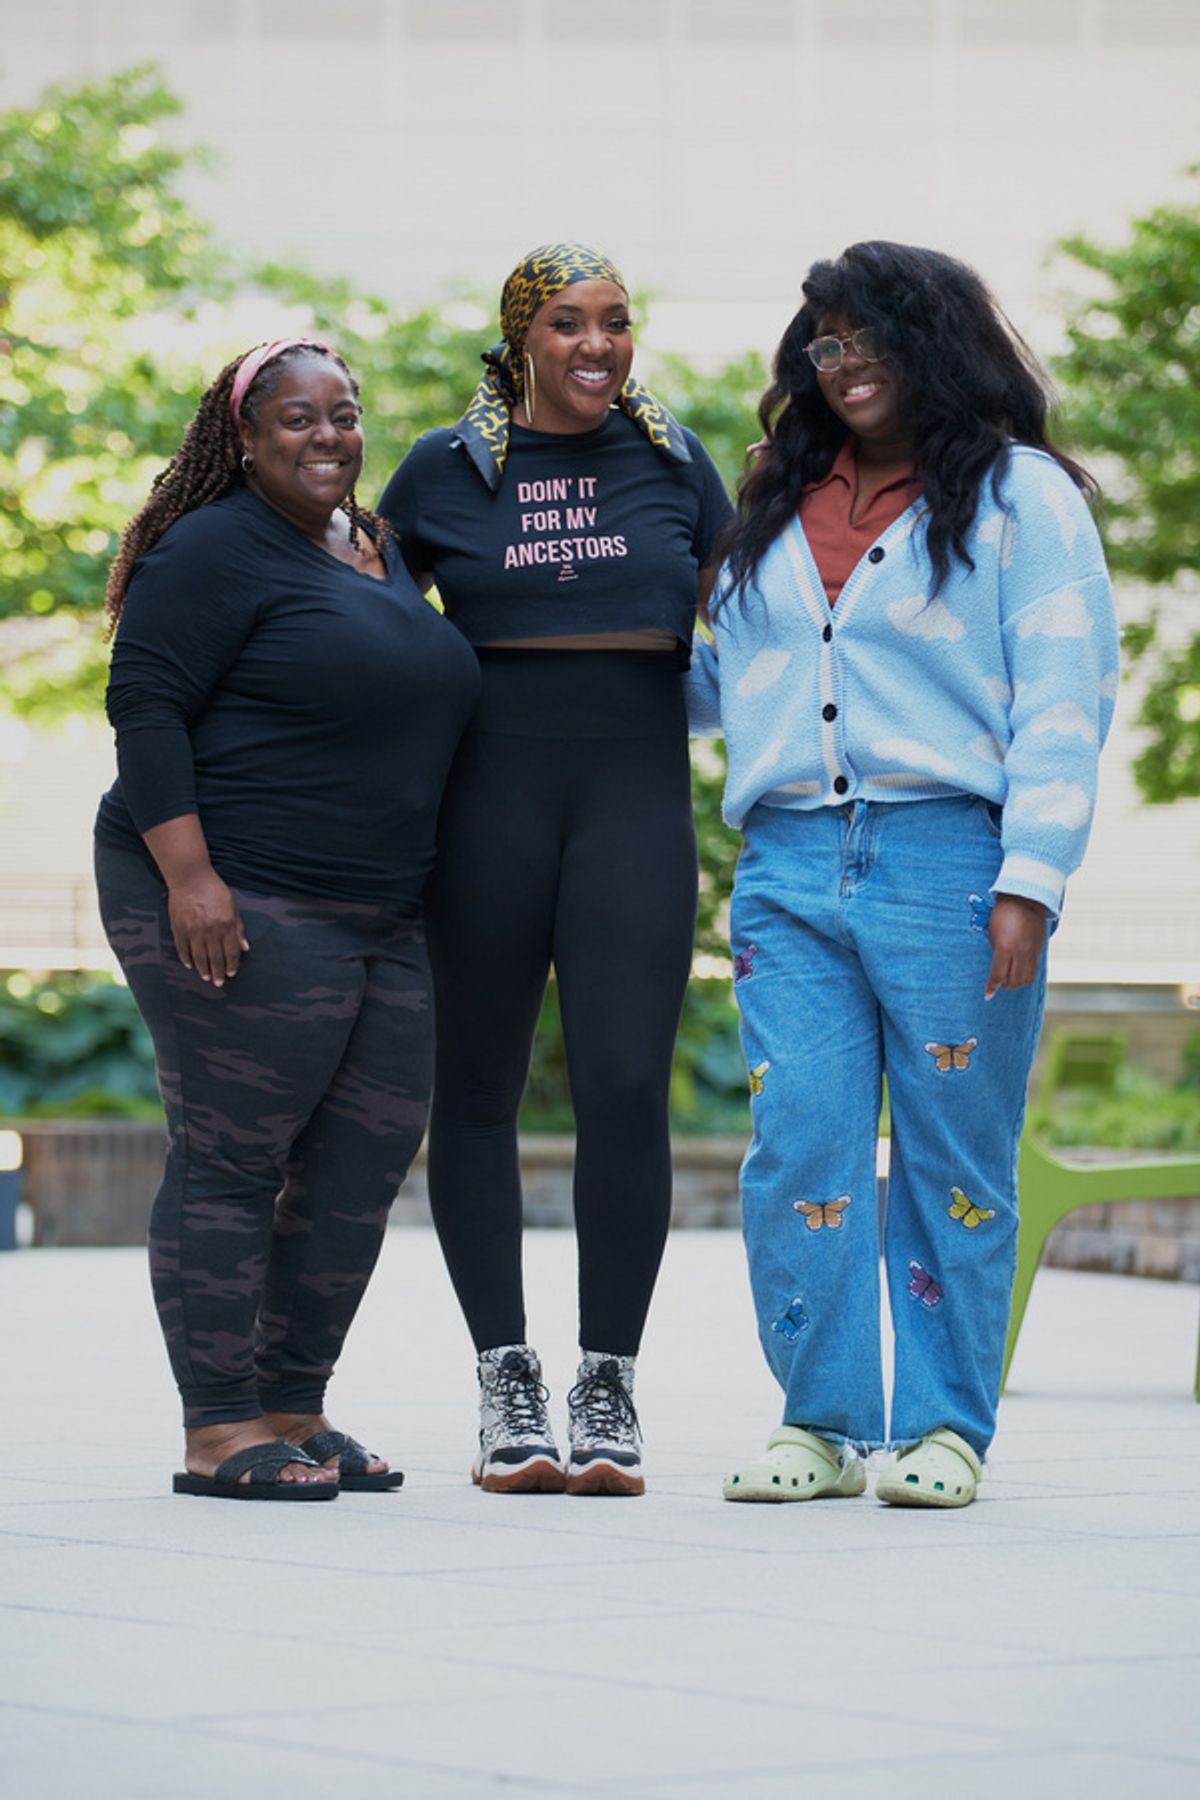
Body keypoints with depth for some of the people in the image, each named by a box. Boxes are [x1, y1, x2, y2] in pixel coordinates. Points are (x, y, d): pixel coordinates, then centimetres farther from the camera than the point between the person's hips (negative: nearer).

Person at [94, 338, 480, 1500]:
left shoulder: (382, 553, 18)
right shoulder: (217, 552, -8)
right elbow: (145, 706, -14)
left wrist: (417, 891, 23)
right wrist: (188, 874, -22)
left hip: (380, 920, 9)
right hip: (239, 908, -9)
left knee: (363, 1164, 7)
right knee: (229, 1161, -7)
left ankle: (294, 1413, 17)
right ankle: (218, 1434, -3)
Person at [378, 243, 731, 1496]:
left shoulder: (673, 462, 10)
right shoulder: (445, 473, 7)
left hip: (635, 793, 0)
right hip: (484, 799, 0)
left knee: (625, 1087, -10)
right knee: (476, 1092, 3)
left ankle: (607, 1387, -1)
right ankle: (505, 1381, 12)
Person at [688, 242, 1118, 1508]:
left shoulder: (1019, 496, 4)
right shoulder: (777, 512, 22)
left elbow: (1061, 702, -3)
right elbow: (722, 683, 31)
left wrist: (1029, 881, -12)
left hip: (947, 865, -4)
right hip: (790, 869, 4)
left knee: (953, 1157, 0)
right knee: (795, 1149, -3)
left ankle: (944, 1427, 7)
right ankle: (822, 1421, 5)